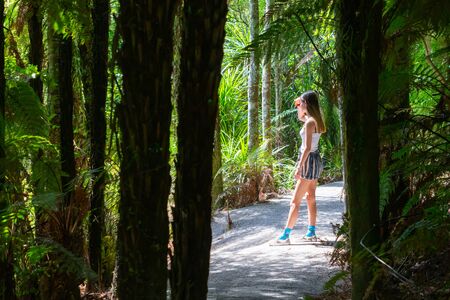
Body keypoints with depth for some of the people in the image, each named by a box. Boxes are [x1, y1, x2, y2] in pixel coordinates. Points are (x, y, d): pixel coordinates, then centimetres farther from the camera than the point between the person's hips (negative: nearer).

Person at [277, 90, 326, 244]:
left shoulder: (310, 122, -20)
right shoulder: (316, 120, 7)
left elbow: (307, 148, -24)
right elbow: (300, 118, 30)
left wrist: (299, 167, -23)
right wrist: (300, 110, 15)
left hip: (309, 161, -9)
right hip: (315, 161, 9)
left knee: (295, 201, -7)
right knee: (311, 198, 15)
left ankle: (285, 235, -6)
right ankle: (311, 232, 19)